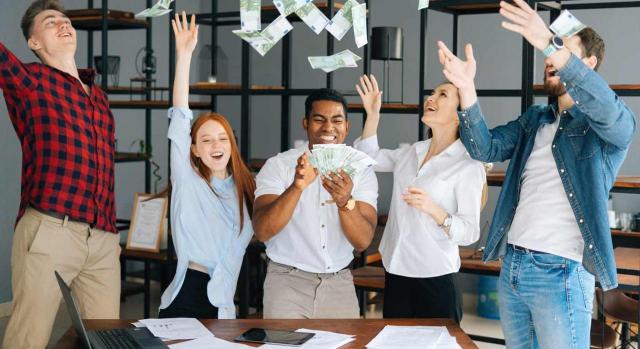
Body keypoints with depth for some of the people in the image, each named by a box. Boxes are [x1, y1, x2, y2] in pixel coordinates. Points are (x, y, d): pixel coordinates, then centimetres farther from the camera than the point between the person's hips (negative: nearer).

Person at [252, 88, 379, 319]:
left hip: (340, 283, 2)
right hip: (288, 281, -2)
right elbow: (262, 231, -18)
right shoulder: (278, 166, -5)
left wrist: (345, 202, -31)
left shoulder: (361, 172, 0)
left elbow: (363, 241, -11)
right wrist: (297, 187, -33)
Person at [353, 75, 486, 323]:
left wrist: (432, 209, -30)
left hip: (436, 278, -6)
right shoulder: (411, 153, 9)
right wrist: (373, 114, 10)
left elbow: (470, 232, -14)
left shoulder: (469, 165, -9)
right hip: (396, 273, 6)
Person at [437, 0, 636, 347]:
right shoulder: (534, 119, 16)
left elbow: (608, 108, -26)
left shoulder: (611, 125, -2)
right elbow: (486, 147, 3)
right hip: (511, 266, 6)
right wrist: (466, 87, -14)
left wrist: (550, 44, -36)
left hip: (560, 272, -6)